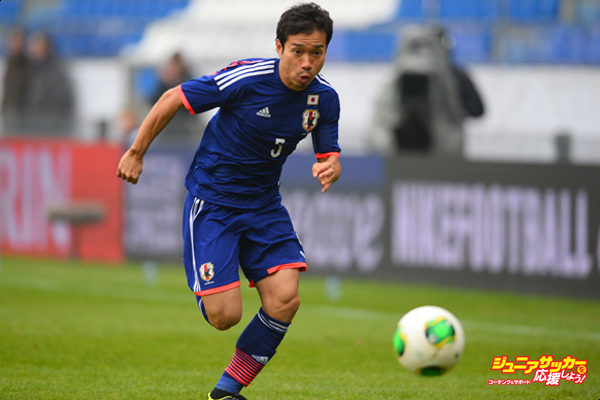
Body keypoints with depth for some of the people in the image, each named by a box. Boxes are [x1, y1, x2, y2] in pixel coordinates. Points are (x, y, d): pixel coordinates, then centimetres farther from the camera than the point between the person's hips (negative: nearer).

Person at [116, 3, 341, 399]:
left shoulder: (324, 98, -7)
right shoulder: (246, 79, -23)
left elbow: (329, 156, 4)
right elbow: (173, 99, -11)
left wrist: (330, 168, -22)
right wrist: (136, 152, -3)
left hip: (264, 203, 5)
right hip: (211, 200, -5)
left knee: (285, 299, -15)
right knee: (225, 315, -14)